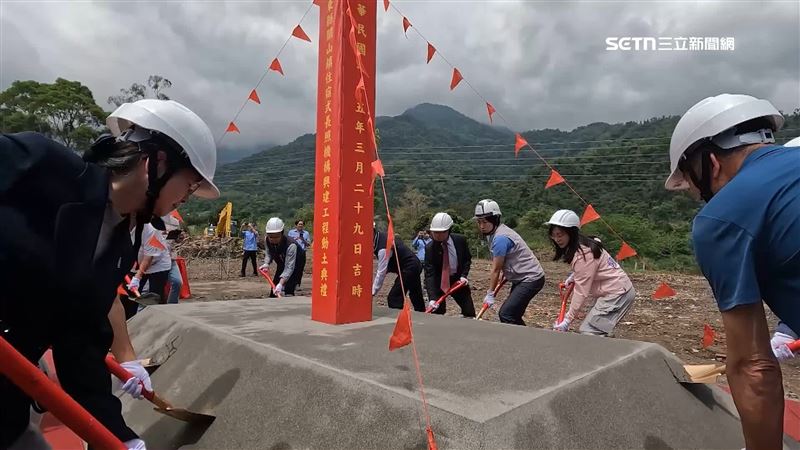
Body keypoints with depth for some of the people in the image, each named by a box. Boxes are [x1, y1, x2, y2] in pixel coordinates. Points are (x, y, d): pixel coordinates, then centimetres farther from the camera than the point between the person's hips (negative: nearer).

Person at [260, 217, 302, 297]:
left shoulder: (291, 245, -41)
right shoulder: (268, 240, -23)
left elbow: (289, 267, -45)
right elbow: (269, 253, -3)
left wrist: (281, 284, -57)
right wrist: (266, 264, -25)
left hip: (295, 263, -6)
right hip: (282, 263, 6)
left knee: (288, 290, -19)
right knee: (274, 289, 9)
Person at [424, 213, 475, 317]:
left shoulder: (460, 240, -14)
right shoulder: (430, 248, -22)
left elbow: (467, 259, 4)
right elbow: (429, 274, -27)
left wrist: (464, 275, -11)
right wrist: (432, 298, -38)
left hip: (458, 280, 3)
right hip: (439, 282, -3)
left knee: (469, 312, 4)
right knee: (437, 311, -11)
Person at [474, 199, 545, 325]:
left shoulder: (500, 238, -23)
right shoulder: (494, 233, 7)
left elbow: (496, 269, -16)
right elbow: (500, 266, 8)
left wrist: (490, 294, -8)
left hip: (530, 278, -10)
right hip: (521, 278, 10)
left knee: (506, 315, -17)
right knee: (513, 315, 14)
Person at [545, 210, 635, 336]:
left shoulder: (582, 254, -23)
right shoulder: (583, 244, 5)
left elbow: (581, 290, -22)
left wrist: (567, 320, -17)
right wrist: (574, 276, 5)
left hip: (617, 293, -10)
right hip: (619, 289, 10)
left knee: (588, 332, -12)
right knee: (596, 331, 13)